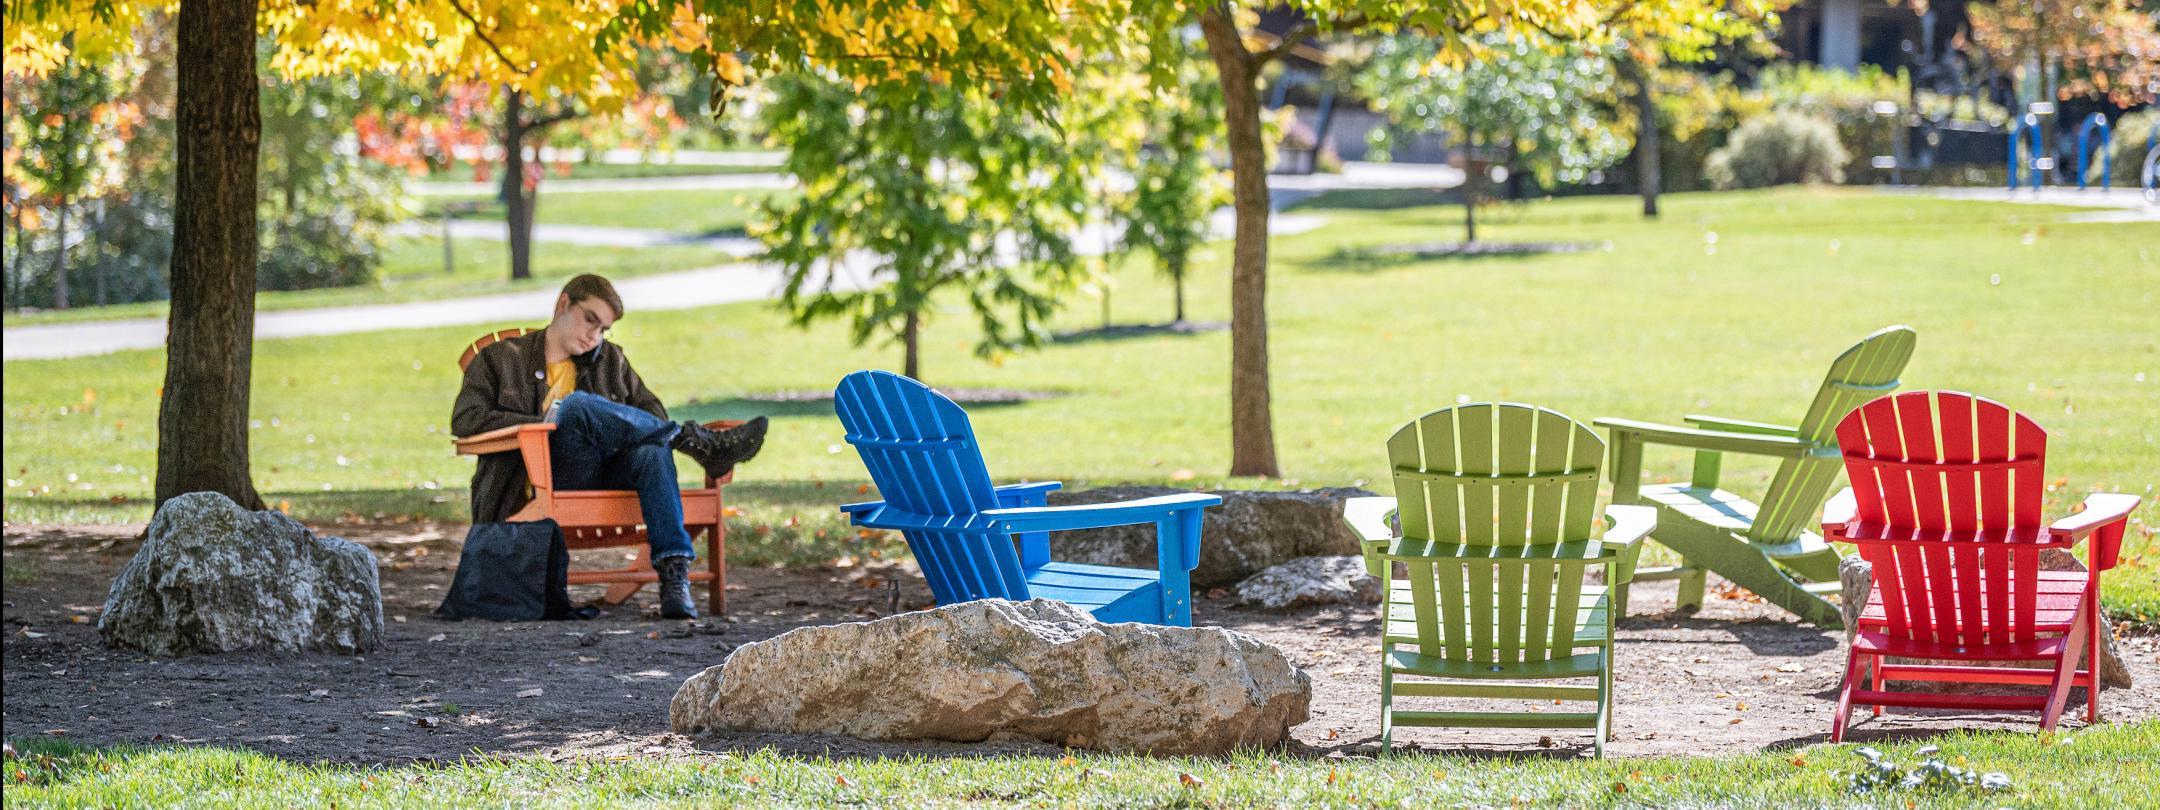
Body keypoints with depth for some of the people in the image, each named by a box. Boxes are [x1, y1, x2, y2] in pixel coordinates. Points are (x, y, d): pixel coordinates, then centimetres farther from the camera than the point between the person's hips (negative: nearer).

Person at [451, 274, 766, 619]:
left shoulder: (610, 359, 29)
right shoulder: (499, 359, 16)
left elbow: (651, 411, 20)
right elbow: (464, 420, 1)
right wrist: (545, 424, -11)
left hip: (605, 479, 3)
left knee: (652, 450, -33)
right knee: (577, 404, -33)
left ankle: (675, 576, -44)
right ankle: (694, 440, -29)